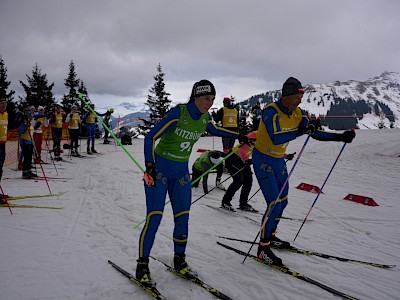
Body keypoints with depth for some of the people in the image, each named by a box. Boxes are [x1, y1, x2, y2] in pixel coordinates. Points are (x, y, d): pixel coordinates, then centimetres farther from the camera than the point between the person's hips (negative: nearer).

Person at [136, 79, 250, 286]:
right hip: (159, 168, -6)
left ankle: (179, 261, 22)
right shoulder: (178, 113, -21)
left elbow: (215, 130, 24)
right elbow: (150, 137, -22)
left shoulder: (204, 117, 0)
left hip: (181, 172, 6)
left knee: (183, 217, 3)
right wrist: (149, 166, -33)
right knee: (154, 217, -11)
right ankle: (142, 265, 3)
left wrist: (239, 136, 28)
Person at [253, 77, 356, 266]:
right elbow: (275, 139, -39)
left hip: (278, 160, 8)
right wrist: (300, 130, -45)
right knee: (274, 203, -13)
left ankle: (271, 235, 34)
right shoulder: (271, 112, -25)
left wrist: (340, 137, -5)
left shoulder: (296, 113, -1)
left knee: (282, 201, 15)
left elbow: (315, 133, 4)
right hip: (263, 159, -8)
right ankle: (263, 248, -1)